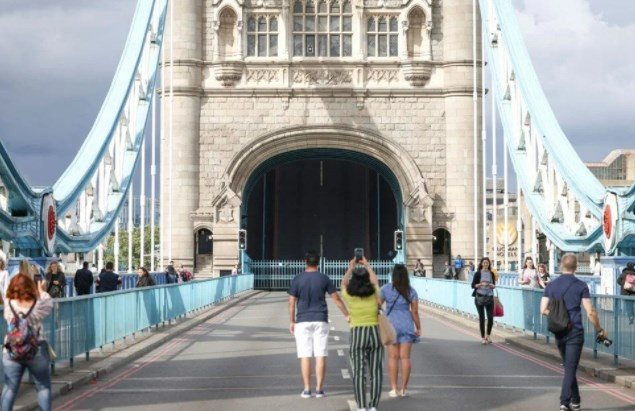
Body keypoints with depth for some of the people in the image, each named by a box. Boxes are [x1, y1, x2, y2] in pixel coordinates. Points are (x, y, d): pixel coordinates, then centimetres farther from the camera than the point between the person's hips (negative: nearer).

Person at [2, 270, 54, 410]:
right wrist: (43, 292, 24)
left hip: (11, 352, 2)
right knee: (43, 387, 13)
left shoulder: (9, 305, -8)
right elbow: (49, 304, 7)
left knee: (10, 387, 9)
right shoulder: (37, 305, -13)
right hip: (37, 352, -2)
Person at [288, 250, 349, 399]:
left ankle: (307, 389, 0)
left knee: (305, 356, 2)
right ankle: (319, 389, 2)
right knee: (320, 356, 2)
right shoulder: (324, 279, 0)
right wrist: (347, 315, 14)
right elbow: (337, 299, 4)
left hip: (303, 321, 0)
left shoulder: (297, 279, -2)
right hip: (320, 320, 0)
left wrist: (291, 322, 7)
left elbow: (291, 302, -2)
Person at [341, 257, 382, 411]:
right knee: (375, 373, 3)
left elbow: (343, 284, 16)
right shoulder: (374, 294, -2)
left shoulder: (350, 297, -6)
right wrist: (367, 265, 32)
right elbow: (374, 281, 21)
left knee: (359, 373, -2)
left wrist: (350, 268, 25)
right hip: (376, 335, 1)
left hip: (357, 336, -1)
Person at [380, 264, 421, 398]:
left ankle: (394, 389, 3)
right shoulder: (411, 291, 1)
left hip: (391, 325, -1)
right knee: (405, 357, 3)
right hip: (407, 325, 1)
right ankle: (404, 389, 5)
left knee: (393, 358, 3)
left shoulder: (386, 289, -2)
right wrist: (418, 328, 9)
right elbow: (415, 312, 0)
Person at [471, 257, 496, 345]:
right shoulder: (478, 273, -1)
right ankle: (482, 337, 10)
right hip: (480, 297, -3)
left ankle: (488, 336, 16)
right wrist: (481, 284, -18)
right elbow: (473, 285, -3)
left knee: (491, 317, -4)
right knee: (481, 317, 0)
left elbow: (494, 285, 17)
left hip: (489, 297, 3)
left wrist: (492, 285, -5)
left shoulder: (491, 274, 9)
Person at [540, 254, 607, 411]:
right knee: (570, 368, -3)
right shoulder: (581, 286, -7)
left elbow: (543, 310, 1)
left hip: (559, 332, 4)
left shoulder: (551, 285, 3)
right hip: (575, 332, -4)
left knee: (568, 367, 17)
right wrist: (599, 330, 2)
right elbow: (590, 312, -10)